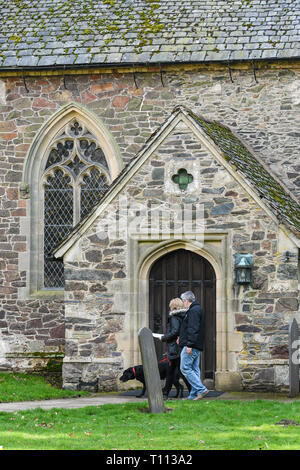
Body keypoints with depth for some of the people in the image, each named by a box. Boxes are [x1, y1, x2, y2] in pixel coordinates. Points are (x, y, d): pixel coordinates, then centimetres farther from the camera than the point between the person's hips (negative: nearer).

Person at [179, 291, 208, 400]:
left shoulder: (193, 311, -13)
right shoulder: (198, 309, 20)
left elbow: (193, 329, -21)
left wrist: (189, 345, -24)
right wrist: (181, 337, 26)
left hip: (191, 347, -10)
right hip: (198, 347, 10)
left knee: (185, 368, -9)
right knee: (194, 370, 9)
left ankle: (201, 389, -13)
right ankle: (194, 394, 9)